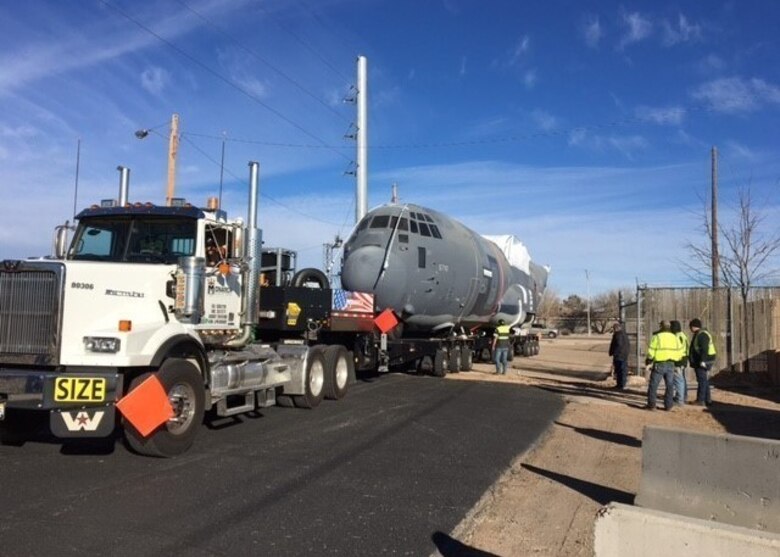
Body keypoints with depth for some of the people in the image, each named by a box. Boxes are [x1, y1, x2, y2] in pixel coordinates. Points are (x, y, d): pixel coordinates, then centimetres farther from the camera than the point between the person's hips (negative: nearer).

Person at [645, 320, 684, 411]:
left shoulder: (657, 337, -9)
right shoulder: (675, 337, 7)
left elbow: (651, 352, -11)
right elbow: (680, 351, 10)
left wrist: (648, 361, 4)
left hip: (659, 364, -4)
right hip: (671, 365, 5)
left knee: (653, 385, 3)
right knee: (669, 385, 12)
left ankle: (651, 405, 2)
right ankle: (668, 405, 11)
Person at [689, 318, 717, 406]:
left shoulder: (702, 335, -15)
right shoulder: (698, 334, 18)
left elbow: (705, 349, -24)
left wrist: (702, 361, -27)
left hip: (703, 362, -11)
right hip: (700, 362, 11)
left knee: (702, 380, -9)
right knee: (704, 381, 13)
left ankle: (700, 400, -8)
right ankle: (707, 400, 17)